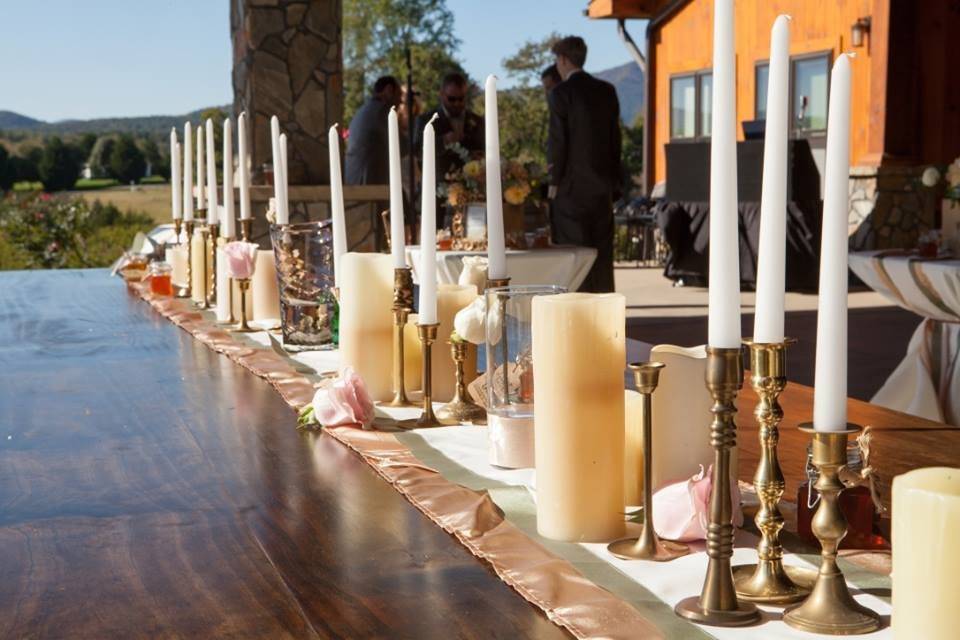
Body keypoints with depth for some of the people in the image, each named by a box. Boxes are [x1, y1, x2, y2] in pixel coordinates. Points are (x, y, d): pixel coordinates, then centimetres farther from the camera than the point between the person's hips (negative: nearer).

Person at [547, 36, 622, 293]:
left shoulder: (560, 92, -9)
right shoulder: (607, 91, 8)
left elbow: (558, 140, -12)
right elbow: (615, 138, 10)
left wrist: (554, 181, -5)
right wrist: (614, 181, 15)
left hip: (572, 185, -6)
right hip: (603, 184, 6)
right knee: (601, 250, 10)